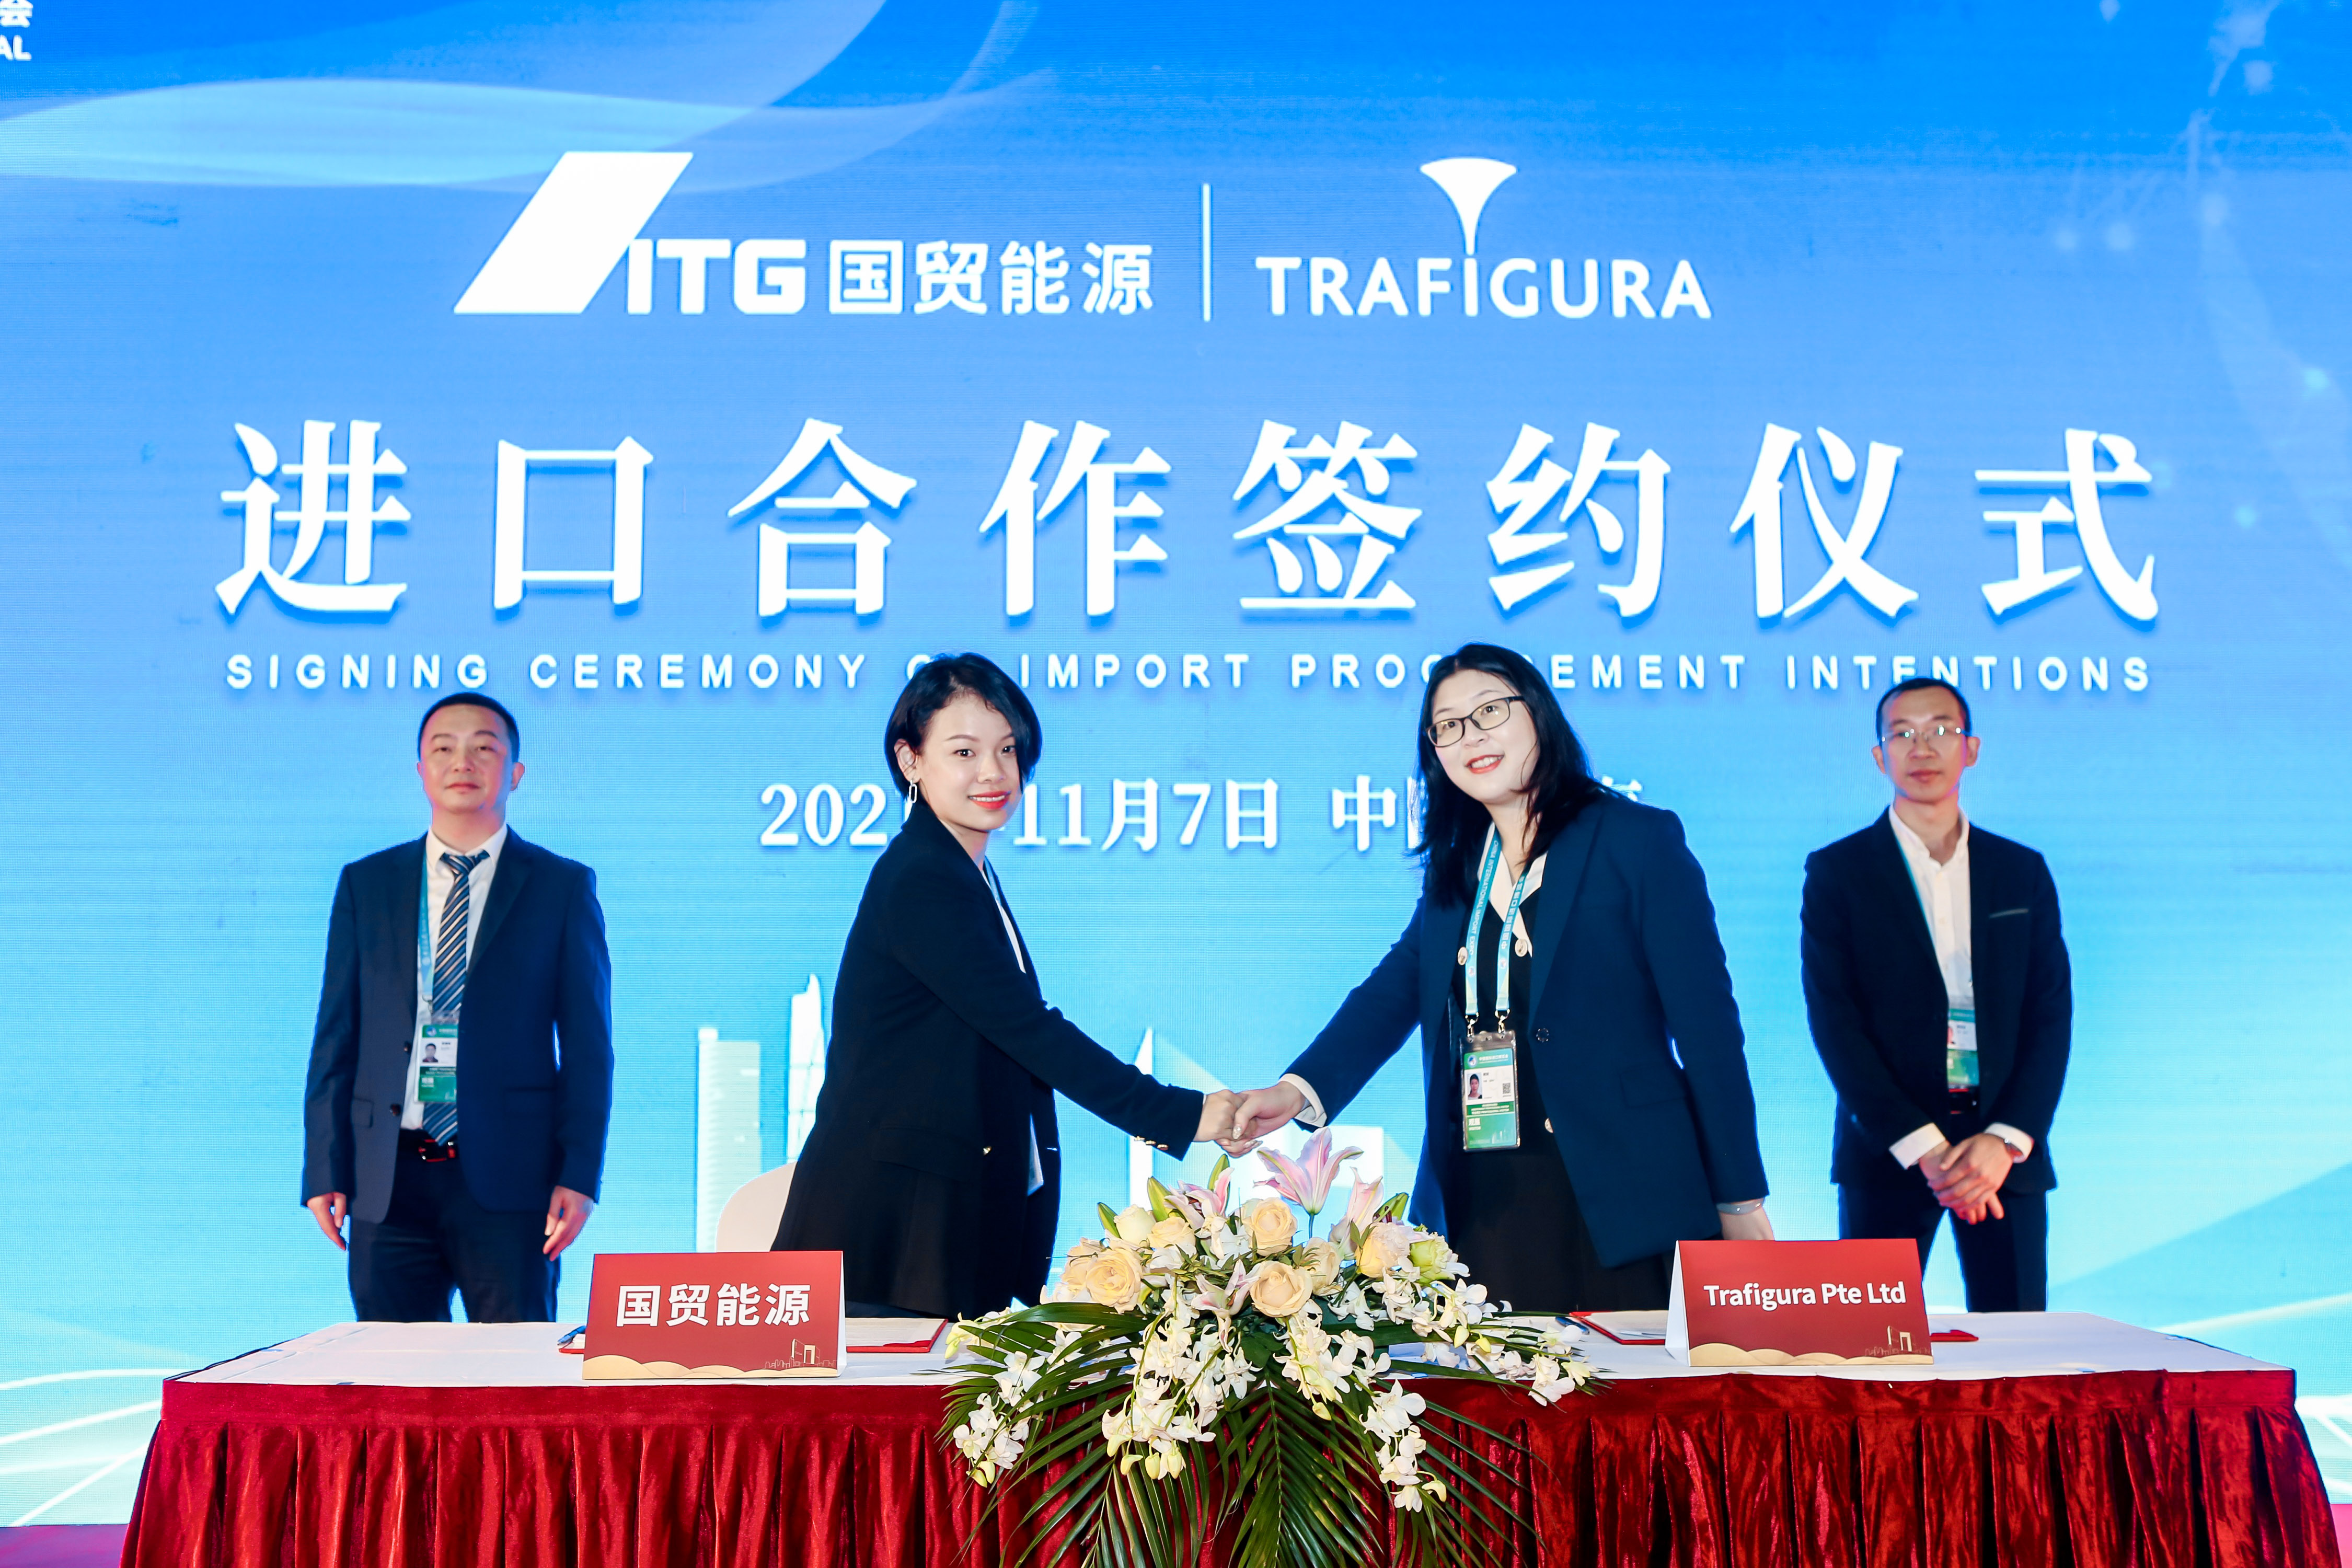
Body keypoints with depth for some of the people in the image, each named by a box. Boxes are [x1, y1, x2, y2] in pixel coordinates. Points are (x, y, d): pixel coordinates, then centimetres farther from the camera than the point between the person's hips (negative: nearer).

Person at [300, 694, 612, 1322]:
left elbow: (587, 1046, 2)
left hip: (508, 1180, -2)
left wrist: (579, 1176, -7)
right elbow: (335, 1039, 11)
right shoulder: (365, 885, 12)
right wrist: (324, 1172, 3)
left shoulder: (563, 887, 5)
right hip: (388, 1182, 2)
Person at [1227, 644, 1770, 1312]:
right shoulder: (1456, 868, 16)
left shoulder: (1639, 839, -1)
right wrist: (1299, 1088, -12)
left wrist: (1740, 1200, -6)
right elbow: (1392, 994, 7)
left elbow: (1706, 1020, -4)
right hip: (1482, 1207, 5)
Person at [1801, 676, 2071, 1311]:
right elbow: (1835, 1022, -4)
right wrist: (1923, 1148, -12)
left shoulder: (2023, 872, 12)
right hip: (1888, 1154, -2)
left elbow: (2051, 1015, 7)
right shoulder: (1838, 872, 3)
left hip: (2006, 1150, 2)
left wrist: (2006, 1141, -8)